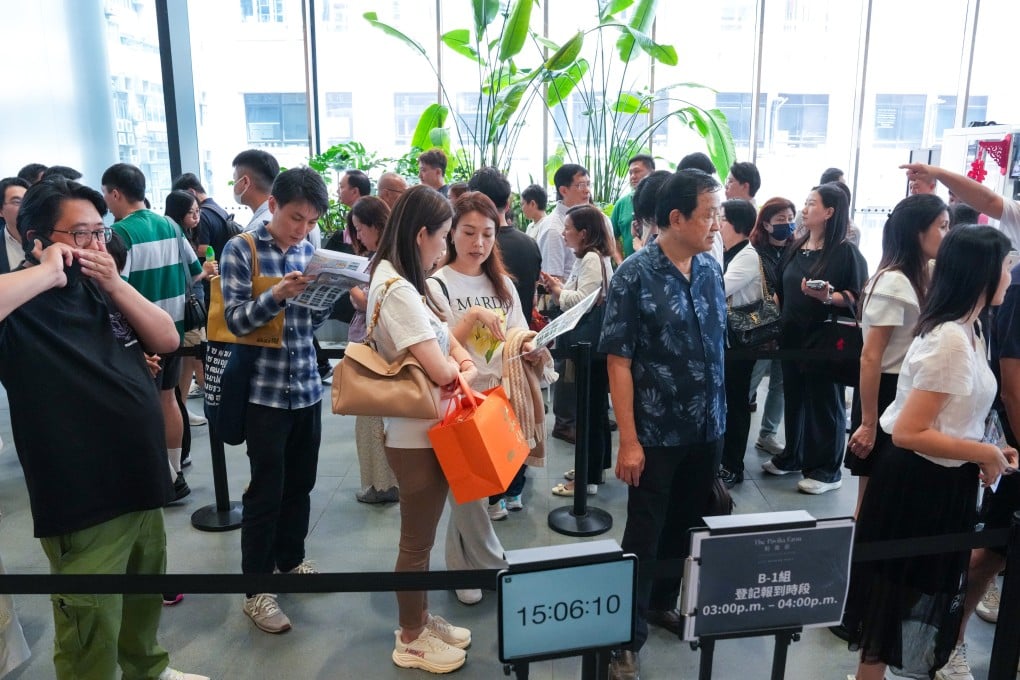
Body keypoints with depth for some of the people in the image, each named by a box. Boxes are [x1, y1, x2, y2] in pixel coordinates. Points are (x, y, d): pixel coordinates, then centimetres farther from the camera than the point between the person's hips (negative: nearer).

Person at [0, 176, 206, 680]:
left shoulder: (102, 288, 8)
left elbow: (167, 340, 1)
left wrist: (116, 284, -9)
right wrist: (47, 274, -26)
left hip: (141, 484, 7)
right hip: (83, 505, -7)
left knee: (145, 602, 27)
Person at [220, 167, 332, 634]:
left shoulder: (309, 251, 7)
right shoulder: (240, 250, -8)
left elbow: (314, 320, 8)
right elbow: (235, 320, -14)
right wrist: (277, 296, -30)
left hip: (307, 385, 5)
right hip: (265, 389, -5)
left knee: (300, 483, 15)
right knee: (266, 489, 1)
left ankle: (291, 560, 35)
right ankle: (255, 589, 14)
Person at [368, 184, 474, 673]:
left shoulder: (396, 279, 6)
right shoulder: (398, 290, -25)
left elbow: (443, 338, 12)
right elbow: (440, 370, -27)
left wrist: (463, 359, -9)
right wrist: (457, 367, -4)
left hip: (421, 428, 9)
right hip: (417, 434, -9)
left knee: (420, 537, 22)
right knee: (417, 542, 9)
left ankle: (421, 619, 40)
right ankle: (410, 640, 28)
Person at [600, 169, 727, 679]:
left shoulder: (711, 270, 3)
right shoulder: (634, 275, -14)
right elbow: (619, 360, -15)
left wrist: (716, 414, 13)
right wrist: (629, 439, -17)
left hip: (707, 429, 6)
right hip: (657, 433, -5)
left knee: (685, 527, 19)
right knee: (644, 535, 5)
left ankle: (663, 604, 40)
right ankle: (627, 637, 21)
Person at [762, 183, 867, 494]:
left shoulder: (846, 251, -9)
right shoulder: (795, 247, 11)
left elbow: (857, 297, -13)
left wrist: (827, 297, -28)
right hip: (792, 336, 7)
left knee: (825, 401, 2)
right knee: (793, 397, 14)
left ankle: (828, 470, 13)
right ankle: (793, 455, 29)